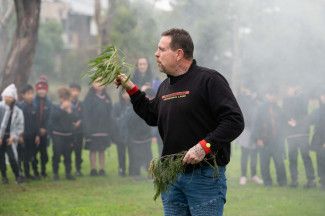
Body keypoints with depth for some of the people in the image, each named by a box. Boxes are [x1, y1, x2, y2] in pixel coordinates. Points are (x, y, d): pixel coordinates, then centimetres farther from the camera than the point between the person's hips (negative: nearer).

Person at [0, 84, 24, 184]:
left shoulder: (17, 111, 6)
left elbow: (20, 126, 8)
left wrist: (14, 137, -4)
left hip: (10, 138, 0)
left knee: (12, 157, -11)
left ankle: (18, 176, 3)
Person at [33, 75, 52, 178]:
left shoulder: (49, 103, 2)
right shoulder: (33, 102, -5)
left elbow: (50, 117, 1)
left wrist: (44, 129, -8)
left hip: (44, 131, 2)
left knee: (44, 151, 7)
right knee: (34, 151, 0)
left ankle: (43, 170, 16)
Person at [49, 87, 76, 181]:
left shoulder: (72, 109, 9)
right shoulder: (55, 108, 2)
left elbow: (75, 120, 2)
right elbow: (53, 117, -17)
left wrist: (70, 111, -10)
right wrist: (62, 108, -18)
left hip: (68, 135, 3)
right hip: (57, 135, -3)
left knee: (68, 155, 5)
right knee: (57, 154, -4)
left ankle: (68, 173, 12)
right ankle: (55, 173, 4)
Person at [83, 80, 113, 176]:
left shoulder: (107, 98, 12)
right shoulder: (89, 98, -3)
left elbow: (110, 114, 12)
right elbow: (86, 114, -9)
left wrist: (110, 127, 4)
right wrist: (88, 128, -16)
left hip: (104, 129, 4)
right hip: (93, 128, -4)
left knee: (102, 150, 7)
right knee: (93, 150, -2)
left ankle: (102, 169, 10)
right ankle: (93, 169, 2)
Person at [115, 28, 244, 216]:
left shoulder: (209, 79, -10)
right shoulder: (166, 86, 16)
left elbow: (235, 121, -16)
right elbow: (152, 116, 32)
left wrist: (204, 146, -24)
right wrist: (130, 88, 25)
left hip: (205, 176, -8)